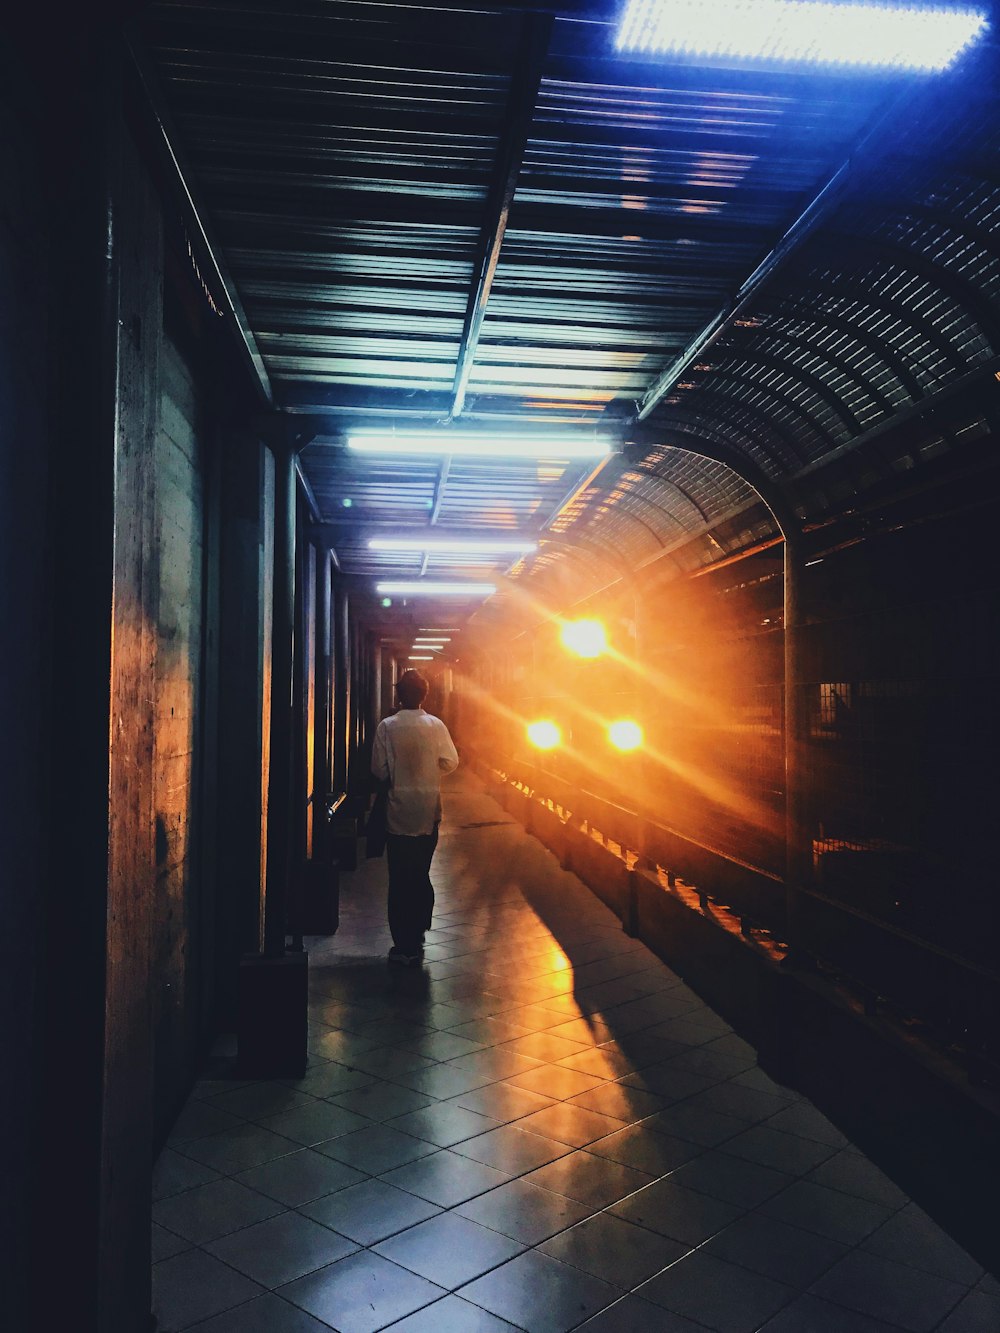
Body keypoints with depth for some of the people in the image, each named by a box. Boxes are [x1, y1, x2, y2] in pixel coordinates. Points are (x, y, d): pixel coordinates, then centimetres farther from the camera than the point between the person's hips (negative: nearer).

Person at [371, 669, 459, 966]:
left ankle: (404, 946, 7)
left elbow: (379, 769, -6)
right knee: (421, 875, 15)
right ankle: (416, 939, 22)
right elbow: (450, 762, -2)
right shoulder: (436, 725, -5)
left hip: (398, 811, -2)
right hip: (429, 810, 2)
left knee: (400, 878, 5)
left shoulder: (387, 727, -8)